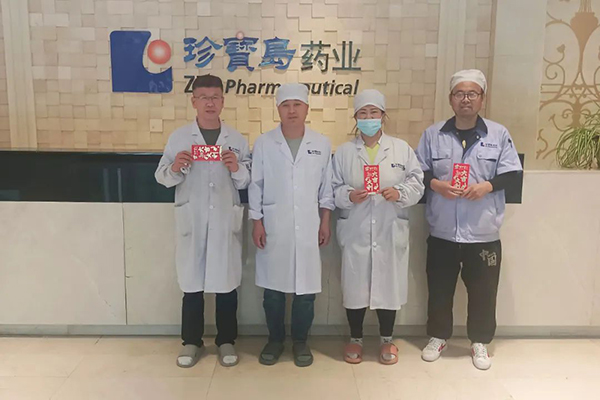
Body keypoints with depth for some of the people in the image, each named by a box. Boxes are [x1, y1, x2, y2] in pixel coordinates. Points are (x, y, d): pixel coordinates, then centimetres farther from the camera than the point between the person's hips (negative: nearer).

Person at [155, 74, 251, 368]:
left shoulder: (237, 140, 6)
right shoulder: (178, 137, 4)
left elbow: (247, 183, 5)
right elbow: (162, 178, 3)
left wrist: (237, 169, -15)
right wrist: (175, 168, -17)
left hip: (226, 221, 0)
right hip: (191, 221, 0)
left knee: (226, 282, 6)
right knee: (191, 281, 7)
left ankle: (226, 341, 24)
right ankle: (191, 341, 25)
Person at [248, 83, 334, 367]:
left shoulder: (322, 144, 3)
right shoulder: (263, 143, 0)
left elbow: (326, 187, 6)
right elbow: (256, 186, 2)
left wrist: (325, 222, 3)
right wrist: (257, 222, -3)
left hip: (308, 228, 1)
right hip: (273, 227, 0)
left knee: (306, 287, 5)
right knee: (273, 287, 8)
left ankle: (300, 341, 25)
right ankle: (275, 339, 26)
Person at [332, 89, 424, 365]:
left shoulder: (402, 148, 5)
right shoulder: (344, 151, 5)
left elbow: (417, 183, 2)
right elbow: (332, 189, 2)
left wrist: (400, 193, -17)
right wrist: (349, 196, -17)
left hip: (390, 231, 0)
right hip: (355, 232, 0)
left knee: (389, 285, 9)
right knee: (355, 286, 7)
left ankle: (387, 340, 28)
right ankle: (355, 339, 27)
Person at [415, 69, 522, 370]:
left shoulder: (499, 134, 2)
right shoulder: (433, 134, 4)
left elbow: (512, 173, 1)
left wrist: (488, 186, -16)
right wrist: (435, 184, -15)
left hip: (484, 231, 0)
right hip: (442, 230, 1)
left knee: (483, 290, 10)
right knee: (439, 288, 12)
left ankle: (480, 342, 30)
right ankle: (438, 337, 31)